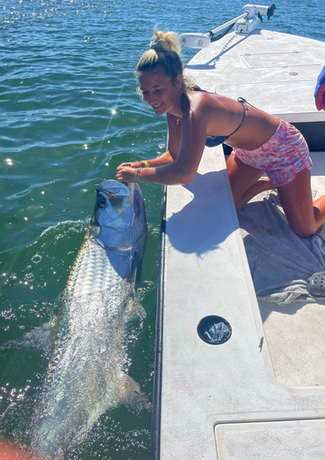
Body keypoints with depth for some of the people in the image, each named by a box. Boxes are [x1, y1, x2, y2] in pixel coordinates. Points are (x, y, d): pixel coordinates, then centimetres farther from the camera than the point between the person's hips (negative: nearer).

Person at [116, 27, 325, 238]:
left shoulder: (195, 109, -39)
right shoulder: (172, 103, -12)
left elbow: (184, 174, -45)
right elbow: (176, 155, -5)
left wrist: (137, 175, -33)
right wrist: (142, 164, -19)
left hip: (283, 148, -7)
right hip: (249, 151, 7)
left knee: (305, 230, 3)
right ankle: (271, 182, 35)